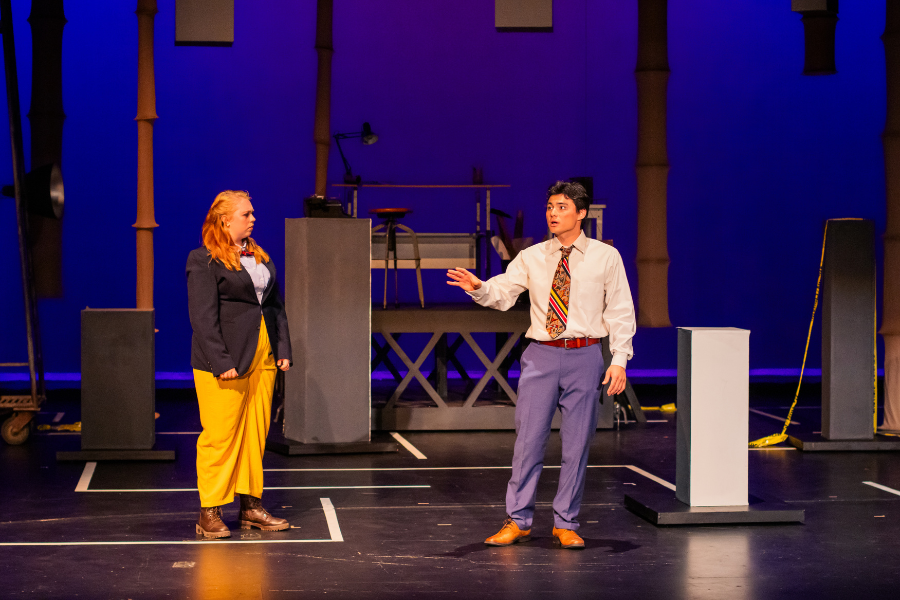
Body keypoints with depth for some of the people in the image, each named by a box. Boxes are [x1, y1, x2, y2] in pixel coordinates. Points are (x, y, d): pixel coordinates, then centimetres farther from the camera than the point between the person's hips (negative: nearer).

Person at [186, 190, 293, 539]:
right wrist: (221, 362, -19)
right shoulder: (203, 261, -6)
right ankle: (210, 514, 1)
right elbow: (203, 317, -12)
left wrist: (283, 349, 8)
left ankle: (251, 507, 18)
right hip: (224, 363, -7)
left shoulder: (261, 257, 18)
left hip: (262, 358, 7)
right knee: (220, 436, -6)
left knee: (256, 434, 10)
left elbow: (276, 306, 19)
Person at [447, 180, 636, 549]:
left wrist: (620, 360, -5)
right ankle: (518, 521, 12)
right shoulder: (531, 258, 6)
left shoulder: (605, 257, 2)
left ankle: (565, 524, 16)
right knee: (529, 439, 2)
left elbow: (620, 311, 3)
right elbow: (502, 293, -2)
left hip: (584, 356, -1)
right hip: (541, 355, 1)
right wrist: (478, 288, -24)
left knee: (577, 443, 4)